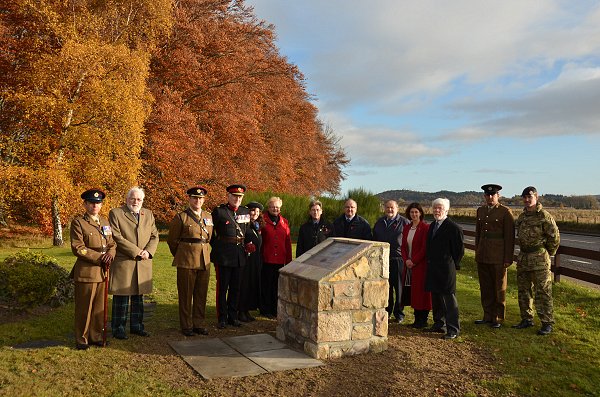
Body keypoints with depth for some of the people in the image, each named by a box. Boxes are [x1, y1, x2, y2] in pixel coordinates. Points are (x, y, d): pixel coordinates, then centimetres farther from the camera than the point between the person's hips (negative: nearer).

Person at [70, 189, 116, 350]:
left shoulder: (105, 221, 14)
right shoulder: (78, 222, -5)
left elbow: (112, 243, 15)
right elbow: (78, 248, -12)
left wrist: (110, 254, -7)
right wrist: (99, 257, -16)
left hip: (103, 271, 6)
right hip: (86, 271, -5)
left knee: (100, 306, 11)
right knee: (84, 307, 4)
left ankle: (97, 336, 23)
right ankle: (81, 340, 17)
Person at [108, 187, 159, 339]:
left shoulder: (148, 214, 14)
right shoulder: (115, 213, -2)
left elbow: (154, 236, 10)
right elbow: (117, 237, -12)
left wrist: (148, 251, -8)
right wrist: (136, 251, -14)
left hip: (143, 263, 5)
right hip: (123, 262, -5)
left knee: (138, 296, 13)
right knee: (121, 297, 1)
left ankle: (137, 326, 24)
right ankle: (118, 328, 13)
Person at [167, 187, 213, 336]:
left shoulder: (209, 217, 10)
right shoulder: (181, 217, -4)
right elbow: (172, 240, 4)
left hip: (204, 261, 4)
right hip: (186, 262, -4)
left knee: (201, 294, 9)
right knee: (186, 294, 4)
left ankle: (198, 323, 20)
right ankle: (186, 325, 15)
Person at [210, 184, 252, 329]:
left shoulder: (245, 212, 10)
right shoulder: (219, 211, -6)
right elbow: (211, 233, -1)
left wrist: (247, 246, 8)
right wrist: (216, 249, 0)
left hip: (239, 256, 5)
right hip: (223, 256, -5)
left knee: (235, 288, 12)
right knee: (222, 287, 3)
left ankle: (233, 317, 24)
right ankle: (222, 318, 13)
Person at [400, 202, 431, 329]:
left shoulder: (425, 227, -9)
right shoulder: (407, 228, 11)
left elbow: (425, 248, -13)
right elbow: (403, 246, 12)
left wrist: (413, 261, -14)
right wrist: (406, 260, -3)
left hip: (421, 265, -6)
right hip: (409, 265, 6)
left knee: (421, 291, -1)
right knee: (413, 292, 9)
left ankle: (423, 320, 8)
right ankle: (417, 318, 17)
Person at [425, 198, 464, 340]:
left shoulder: (453, 228, -12)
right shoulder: (432, 226, 13)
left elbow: (459, 248, -9)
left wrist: (453, 264, -3)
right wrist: (430, 262, 14)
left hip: (446, 269, -8)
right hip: (433, 268, 8)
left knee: (448, 298, -3)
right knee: (436, 297, 15)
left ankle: (453, 329, 5)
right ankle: (439, 324, 27)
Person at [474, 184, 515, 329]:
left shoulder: (505, 212, -5)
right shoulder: (480, 211, 11)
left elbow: (510, 237, -7)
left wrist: (508, 259, -9)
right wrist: (477, 254, 14)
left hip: (498, 257, -5)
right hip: (482, 256, 5)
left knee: (499, 289, 5)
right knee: (485, 288, 11)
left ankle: (498, 318, 16)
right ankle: (488, 316, 22)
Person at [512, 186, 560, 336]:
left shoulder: (544, 216, -12)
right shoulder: (522, 216, 10)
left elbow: (555, 237, -9)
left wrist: (547, 254, 1)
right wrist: (524, 253, 16)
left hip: (539, 259, -7)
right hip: (523, 258, 7)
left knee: (543, 291, -2)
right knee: (524, 291, 13)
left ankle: (547, 323, 6)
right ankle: (527, 319, 24)